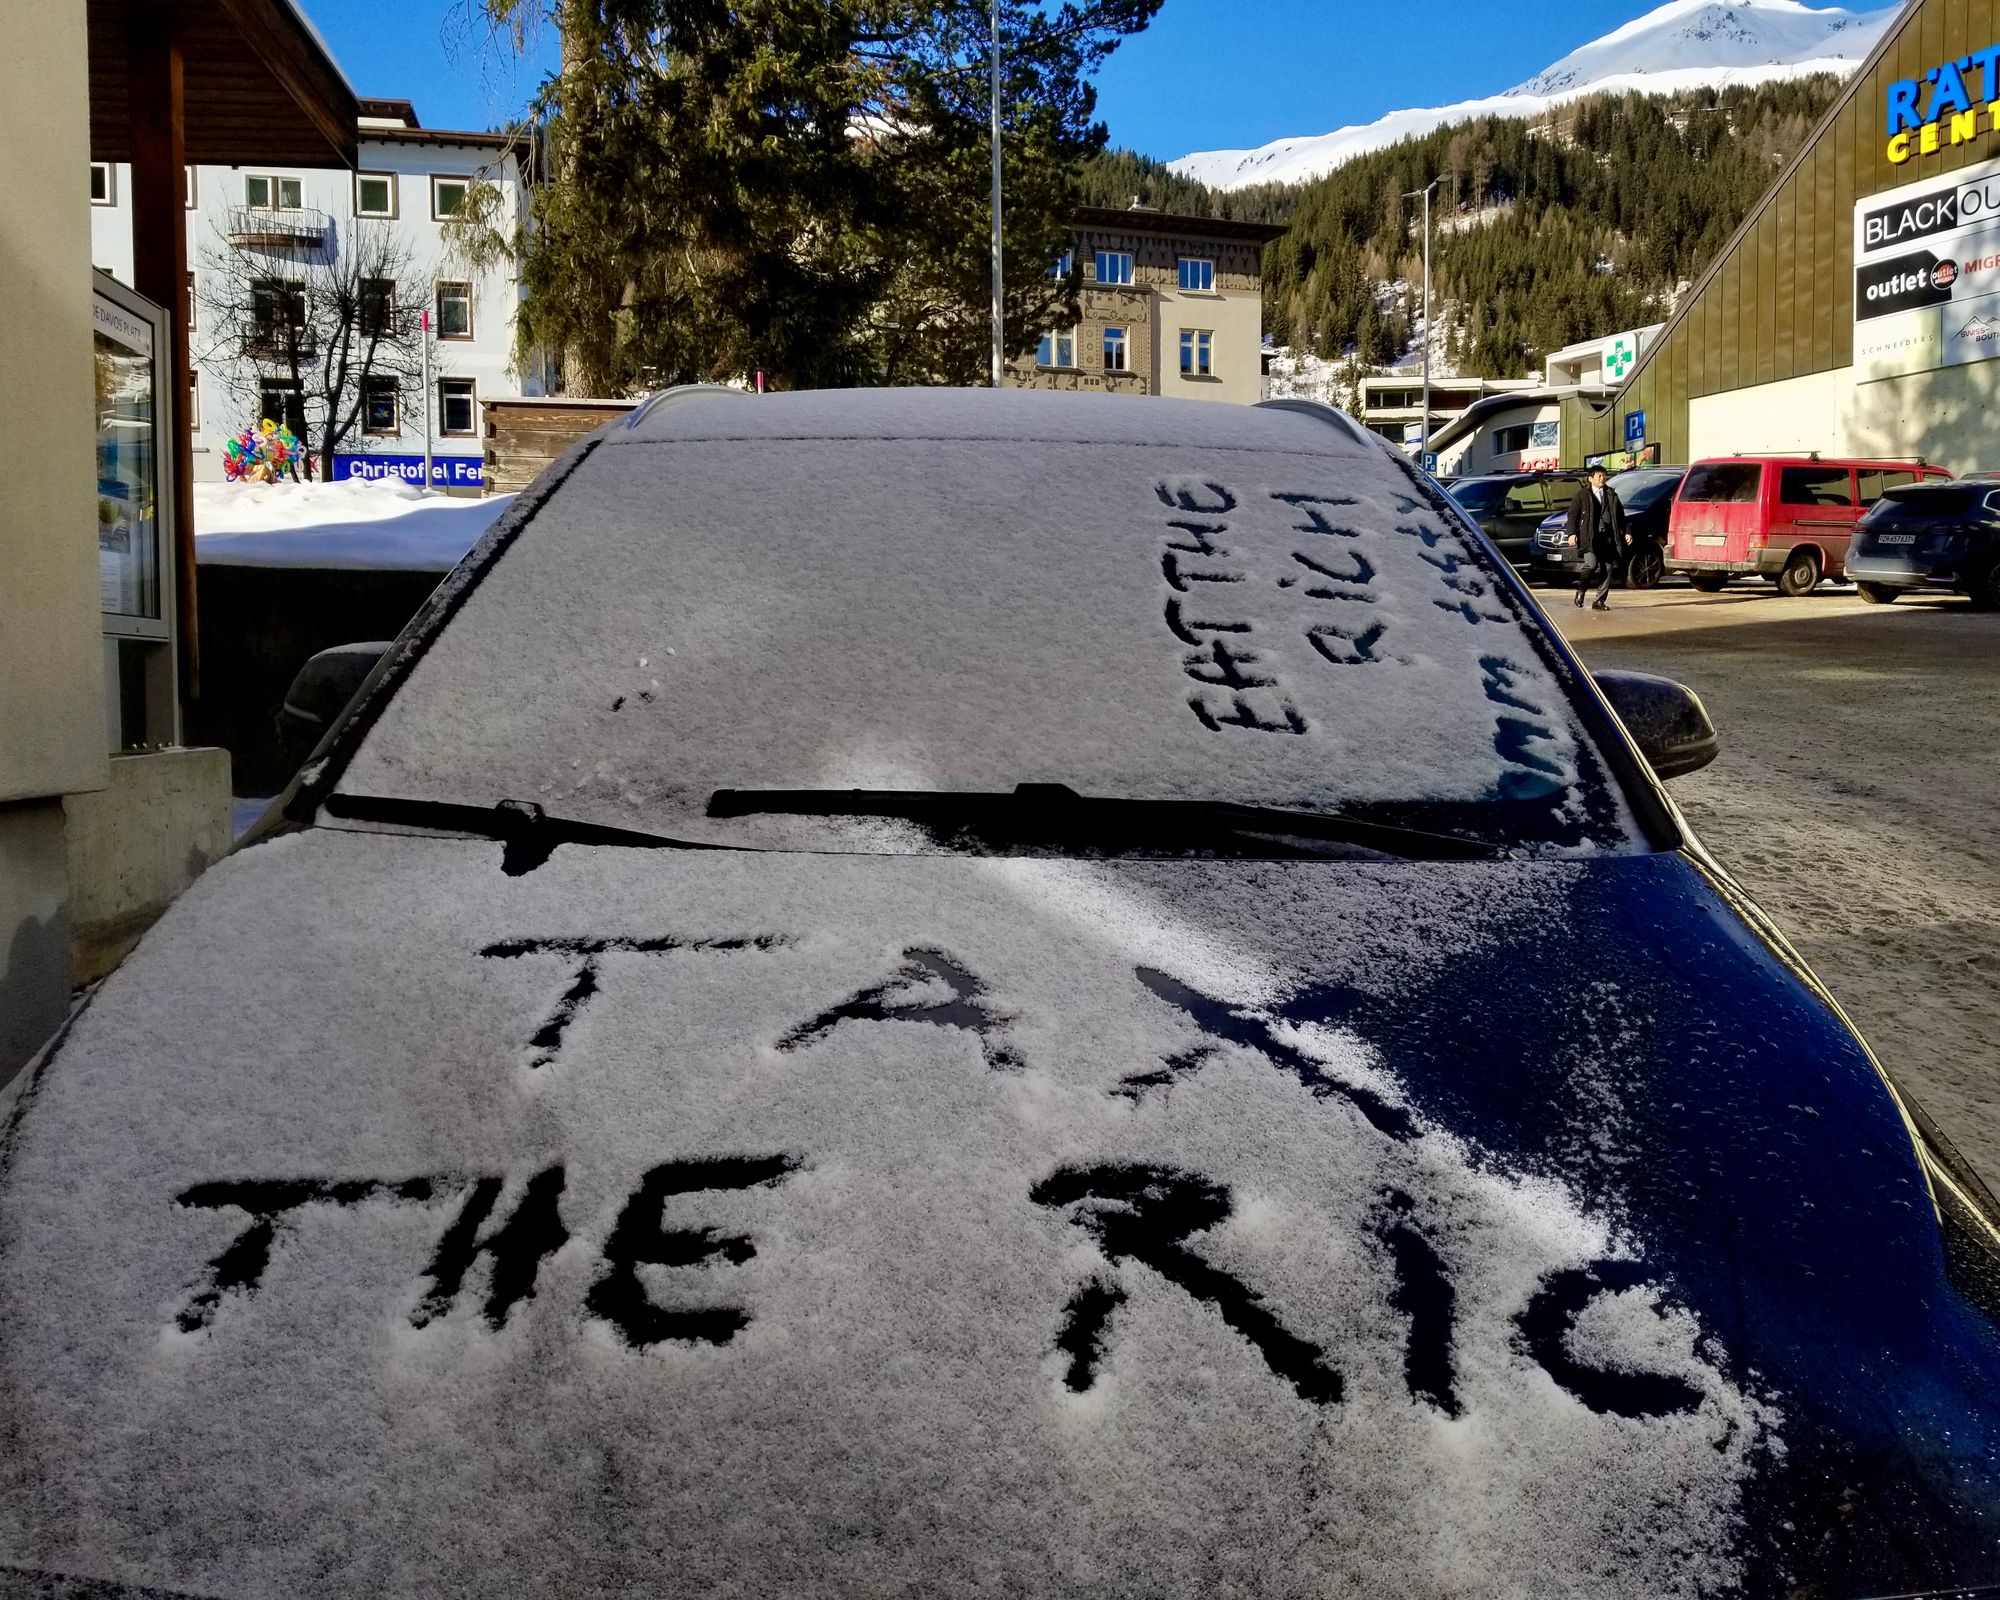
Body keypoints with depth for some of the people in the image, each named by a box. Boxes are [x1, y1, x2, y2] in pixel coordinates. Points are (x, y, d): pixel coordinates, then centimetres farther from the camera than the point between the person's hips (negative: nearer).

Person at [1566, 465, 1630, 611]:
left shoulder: (1612, 496, 18)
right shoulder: (1582, 494, 7)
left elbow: (1620, 516, 21)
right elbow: (1573, 514, 3)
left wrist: (1626, 532, 10)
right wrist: (1572, 533, -9)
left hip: (1608, 537, 4)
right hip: (1590, 537, -4)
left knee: (1608, 568, -3)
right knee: (1592, 564, -21)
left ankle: (1600, 601, 6)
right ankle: (1580, 589, 7)